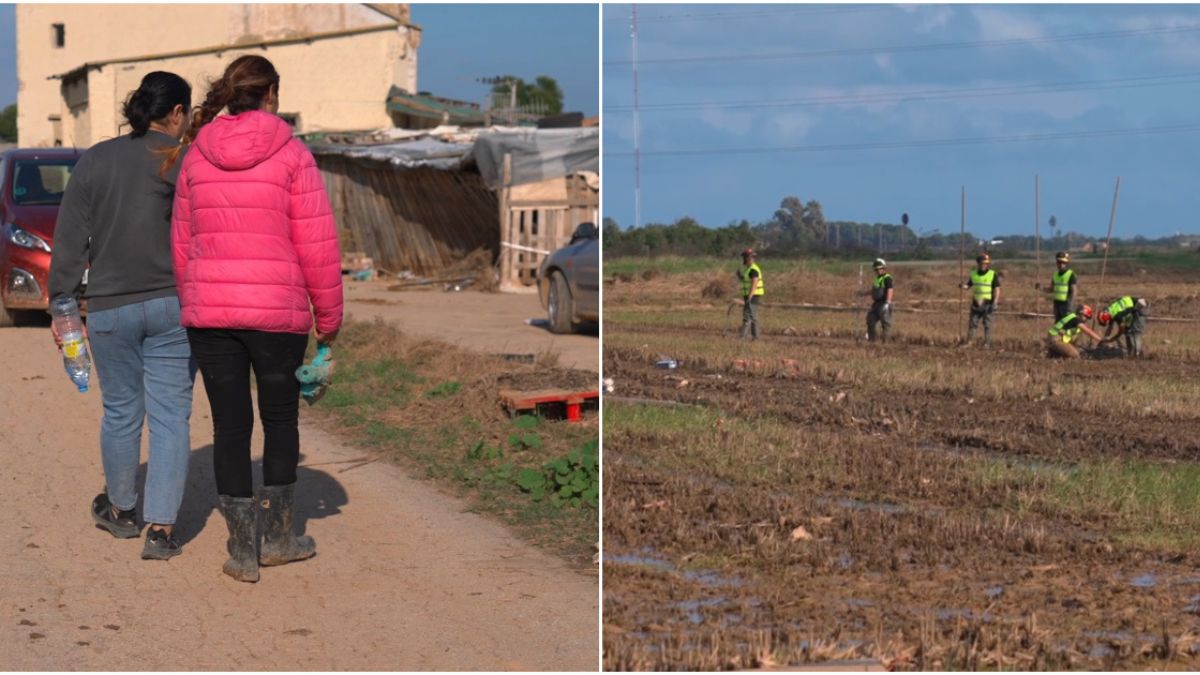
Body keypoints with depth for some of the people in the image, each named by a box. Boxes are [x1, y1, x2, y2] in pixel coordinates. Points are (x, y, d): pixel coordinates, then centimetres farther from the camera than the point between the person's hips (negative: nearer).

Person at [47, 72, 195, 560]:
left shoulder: (95, 160, 3)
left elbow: (70, 240, 3)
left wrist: (63, 303, 7)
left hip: (111, 309, 2)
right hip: (174, 307, -2)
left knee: (120, 411, 16)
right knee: (170, 416, 1)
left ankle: (120, 510, 33)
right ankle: (162, 528, -4)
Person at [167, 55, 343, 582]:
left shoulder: (196, 155, 5)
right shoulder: (291, 155, -6)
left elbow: (182, 241, 9)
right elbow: (317, 243, -8)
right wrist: (329, 314, 1)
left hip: (209, 311, 3)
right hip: (277, 312, -3)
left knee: (230, 425, 8)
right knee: (280, 419, 15)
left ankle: (243, 549, 11)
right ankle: (277, 536, 22)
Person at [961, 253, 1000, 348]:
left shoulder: (993, 275, -8)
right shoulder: (974, 273, 5)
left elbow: (997, 290, -10)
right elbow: (968, 285, 12)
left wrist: (995, 303, -18)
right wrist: (963, 286, -13)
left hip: (987, 303, -4)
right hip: (976, 303, 4)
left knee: (987, 324, -2)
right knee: (973, 323, 3)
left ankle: (987, 344, 0)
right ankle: (968, 343, 4)